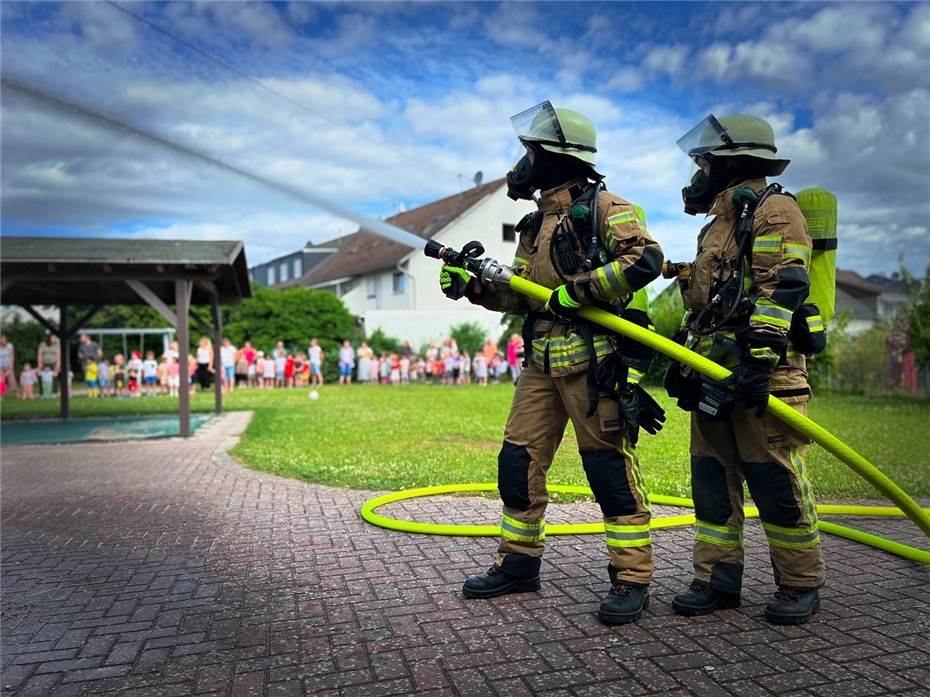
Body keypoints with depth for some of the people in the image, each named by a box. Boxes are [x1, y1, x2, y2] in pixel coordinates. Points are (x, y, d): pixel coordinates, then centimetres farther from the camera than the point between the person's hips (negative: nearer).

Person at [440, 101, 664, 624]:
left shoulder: (603, 208, -4)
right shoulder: (537, 224, 20)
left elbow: (645, 259, -19)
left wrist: (576, 291, -18)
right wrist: (476, 286, 5)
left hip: (594, 363, -8)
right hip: (543, 362, 8)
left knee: (609, 468, -2)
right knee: (519, 461, 10)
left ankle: (632, 579, 11)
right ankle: (519, 563, 25)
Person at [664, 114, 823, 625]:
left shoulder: (773, 210, -4)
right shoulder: (720, 223, 25)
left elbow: (782, 291, -17)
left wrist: (760, 359, -24)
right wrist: (683, 361, 23)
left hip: (760, 376, -9)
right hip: (714, 375, 9)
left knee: (775, 482, -2)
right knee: (712, 478, 9)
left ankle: (800, 585, 14)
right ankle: (717, 579, 19)